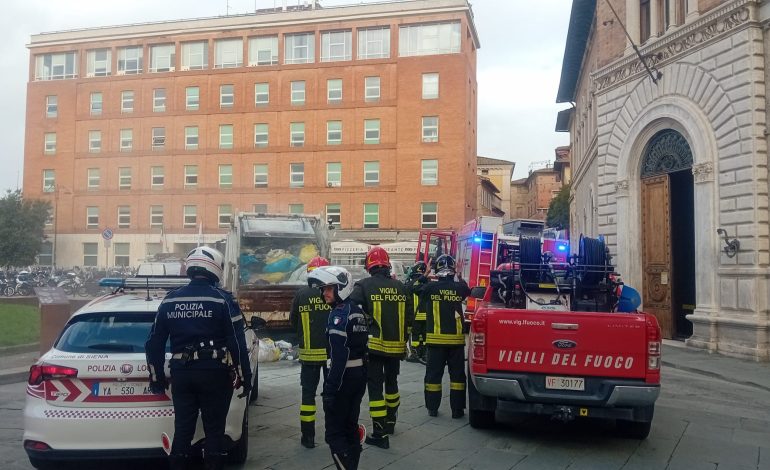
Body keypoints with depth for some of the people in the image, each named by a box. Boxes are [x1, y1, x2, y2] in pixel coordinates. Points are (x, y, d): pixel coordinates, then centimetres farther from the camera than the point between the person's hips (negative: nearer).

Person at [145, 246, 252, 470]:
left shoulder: (170, 300, 6)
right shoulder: (222, 299, -8)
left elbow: (154, 343, 10)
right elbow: (238, 342, -10)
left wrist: (156, 376, 19)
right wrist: (245, 376, -3)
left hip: (181, 372, 4)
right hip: (214, 372, -4)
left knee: (182, 428, 12)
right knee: (214, 429, 4)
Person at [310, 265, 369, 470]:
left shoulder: (339, 315, -17)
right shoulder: (357, 311, 10)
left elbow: (339, 357, -23)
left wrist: (330, 389, -22)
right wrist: (361, 375, 19)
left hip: (344, 377, -9)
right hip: (359, 374, 9)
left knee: (334, 433, 0)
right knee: (350, 427, 18)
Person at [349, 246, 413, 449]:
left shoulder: (364, 286, -9)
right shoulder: (400, 287, 5)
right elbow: (409, 316, 9)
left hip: (374, 345, -5)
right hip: (396, 346, 5)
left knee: (375, 387, 1)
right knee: (391, 383, 23)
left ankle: (380, 434, 0)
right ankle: (390, 422, 40)